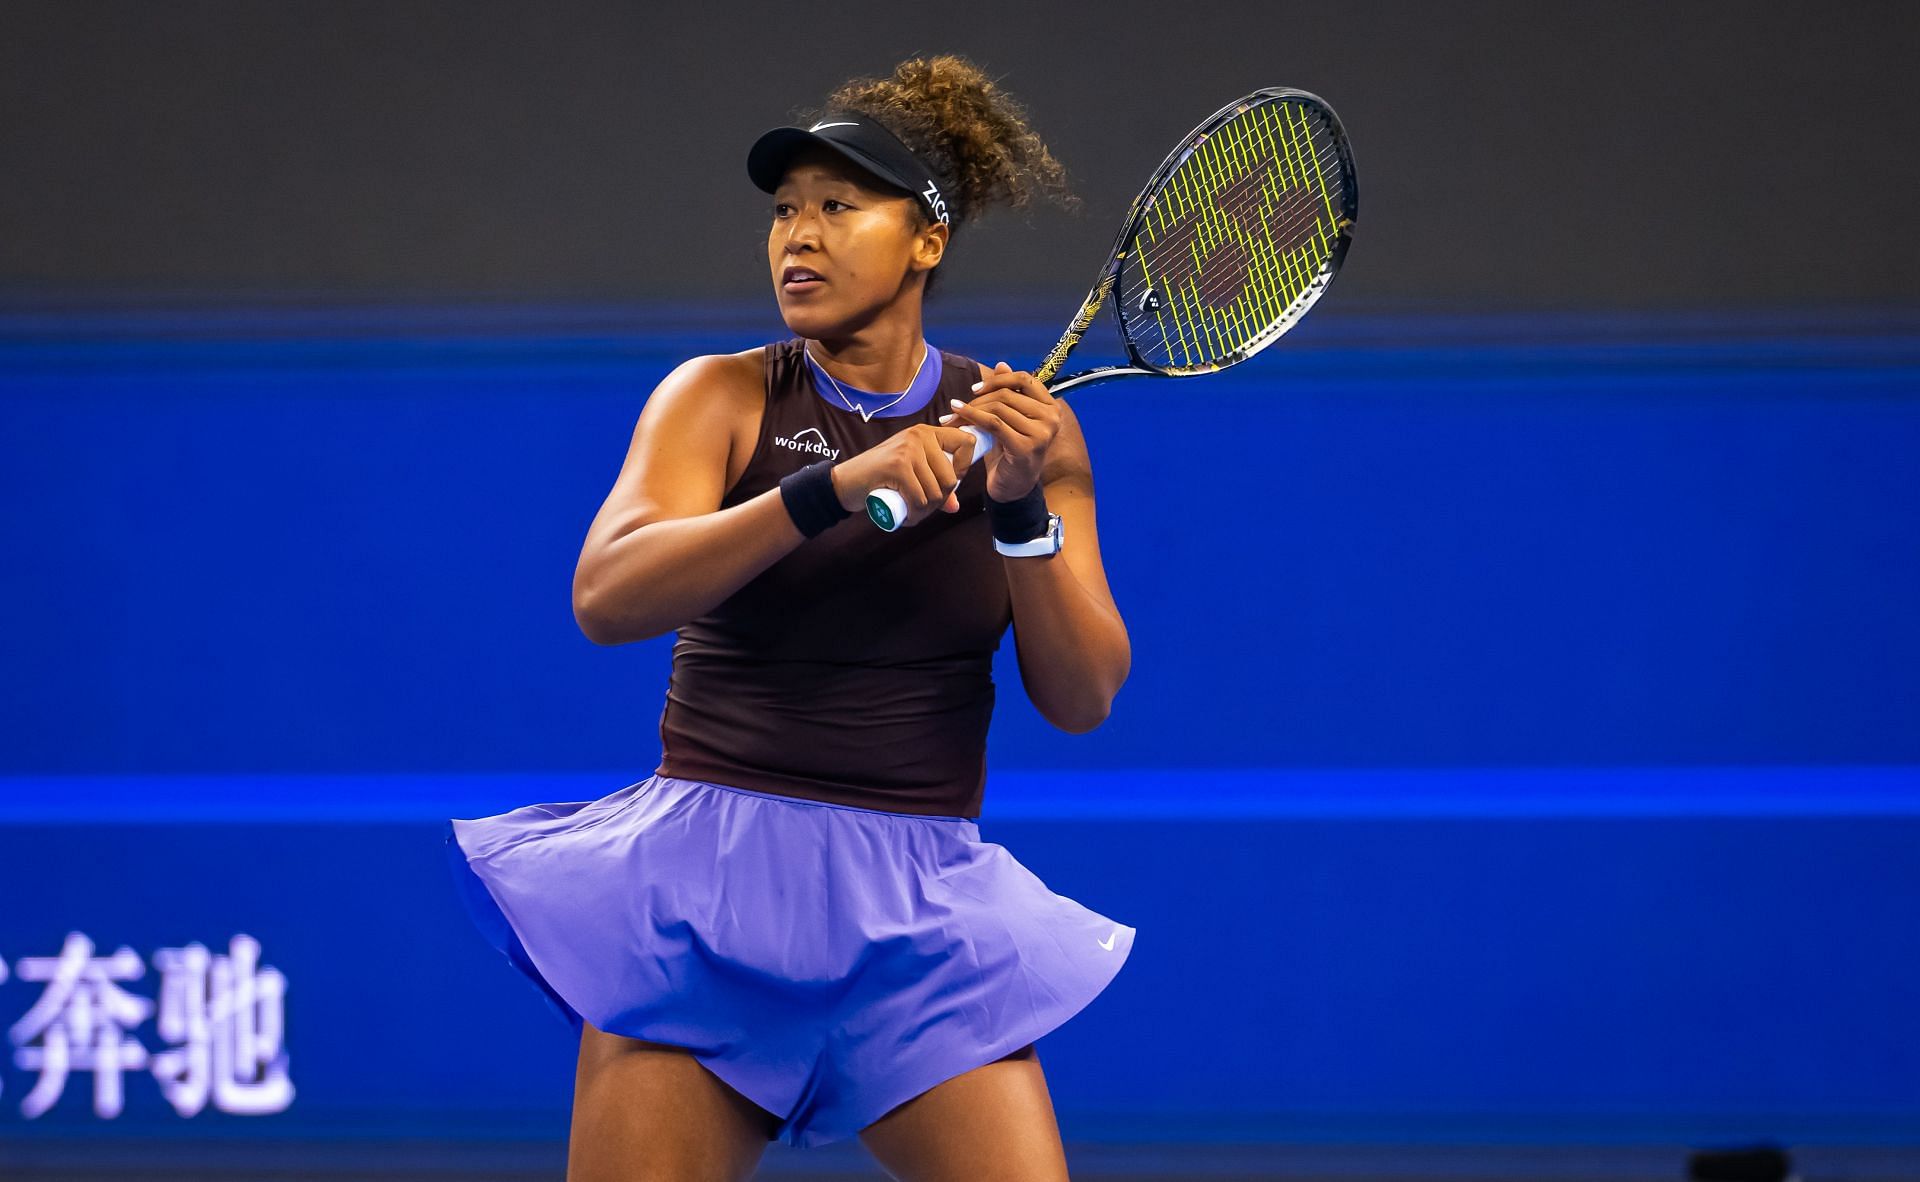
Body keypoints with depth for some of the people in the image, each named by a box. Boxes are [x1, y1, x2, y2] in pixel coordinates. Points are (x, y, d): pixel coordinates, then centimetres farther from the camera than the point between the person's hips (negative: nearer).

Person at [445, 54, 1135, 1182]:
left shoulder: (1021, 425, 5)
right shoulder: (722, 399, 1)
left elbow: (1082, 698, 0)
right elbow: (606, 597, -17)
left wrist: (1022, 509, -16)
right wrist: (832, 490, -27)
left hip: (919, 909, 1)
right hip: (709, 880, -1)